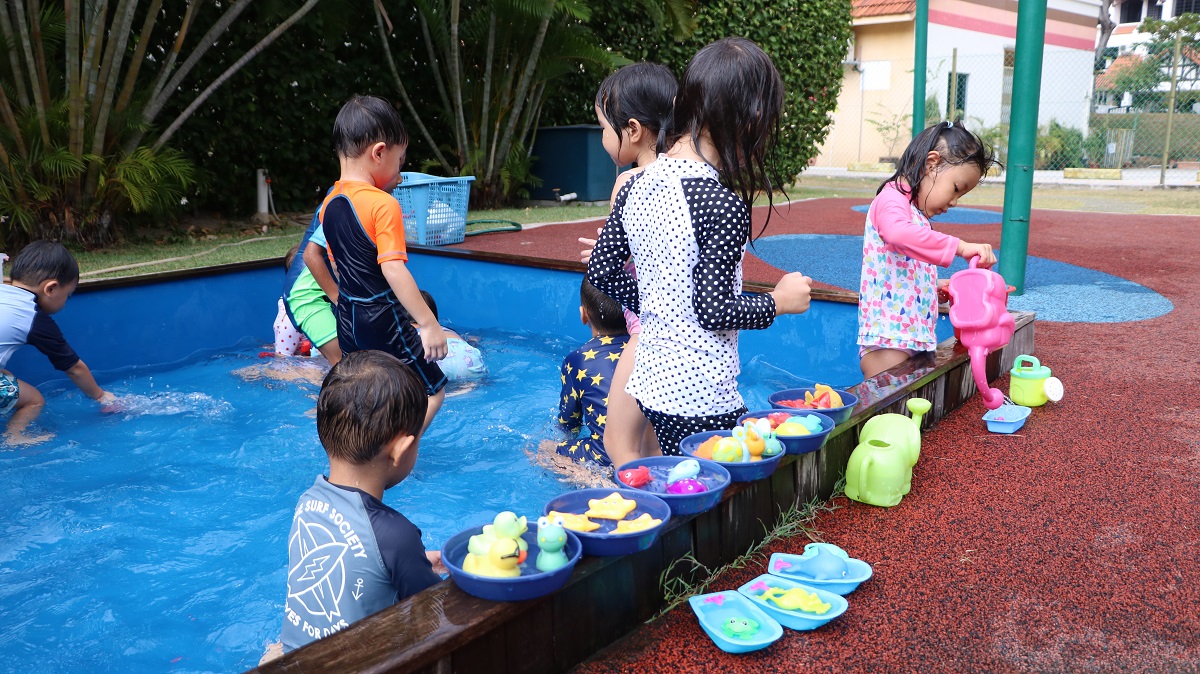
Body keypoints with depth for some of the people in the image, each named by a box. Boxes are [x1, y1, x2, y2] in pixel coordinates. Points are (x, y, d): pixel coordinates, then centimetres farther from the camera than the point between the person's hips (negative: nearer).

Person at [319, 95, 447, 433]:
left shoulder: (329, 204, 6)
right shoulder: (383, 204, -18)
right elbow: (393, 269, -26)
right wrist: (429, 324, -25)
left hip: (348, 318, 8)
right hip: (384, 320, -8)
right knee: (432, 391, 4)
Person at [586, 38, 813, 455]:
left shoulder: (636, 186, 2)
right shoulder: (722, 205, -19)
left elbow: (601, 272, 9)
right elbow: (714, 311, -19)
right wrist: (778, 301, -3)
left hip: (650, 384, 8)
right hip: (701, 399, -7)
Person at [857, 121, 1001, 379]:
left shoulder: (915, 211, 22)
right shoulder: (891, 199, -9)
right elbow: (899, 233, -35)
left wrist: (937, 285, 15)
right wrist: (959, 247, -36)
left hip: (913, 338, 10)